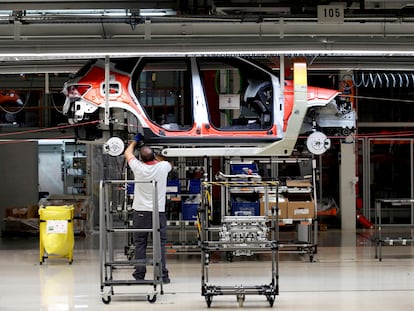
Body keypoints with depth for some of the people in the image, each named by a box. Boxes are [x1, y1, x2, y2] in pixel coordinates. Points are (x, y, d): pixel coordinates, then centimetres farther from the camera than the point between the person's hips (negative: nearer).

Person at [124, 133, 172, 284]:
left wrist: (135, 140, 28)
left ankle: (139, 274, 5)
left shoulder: (139, 168, -9)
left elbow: (127, 153, 13)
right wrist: (156, 156, 32)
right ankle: (162, 275, -3)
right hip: (159, 212, 0)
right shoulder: (162, 167, -6)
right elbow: (170, 164, 22)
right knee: (160, 244, 2)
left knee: (140, 244, 6)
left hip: (140, 212, 0)